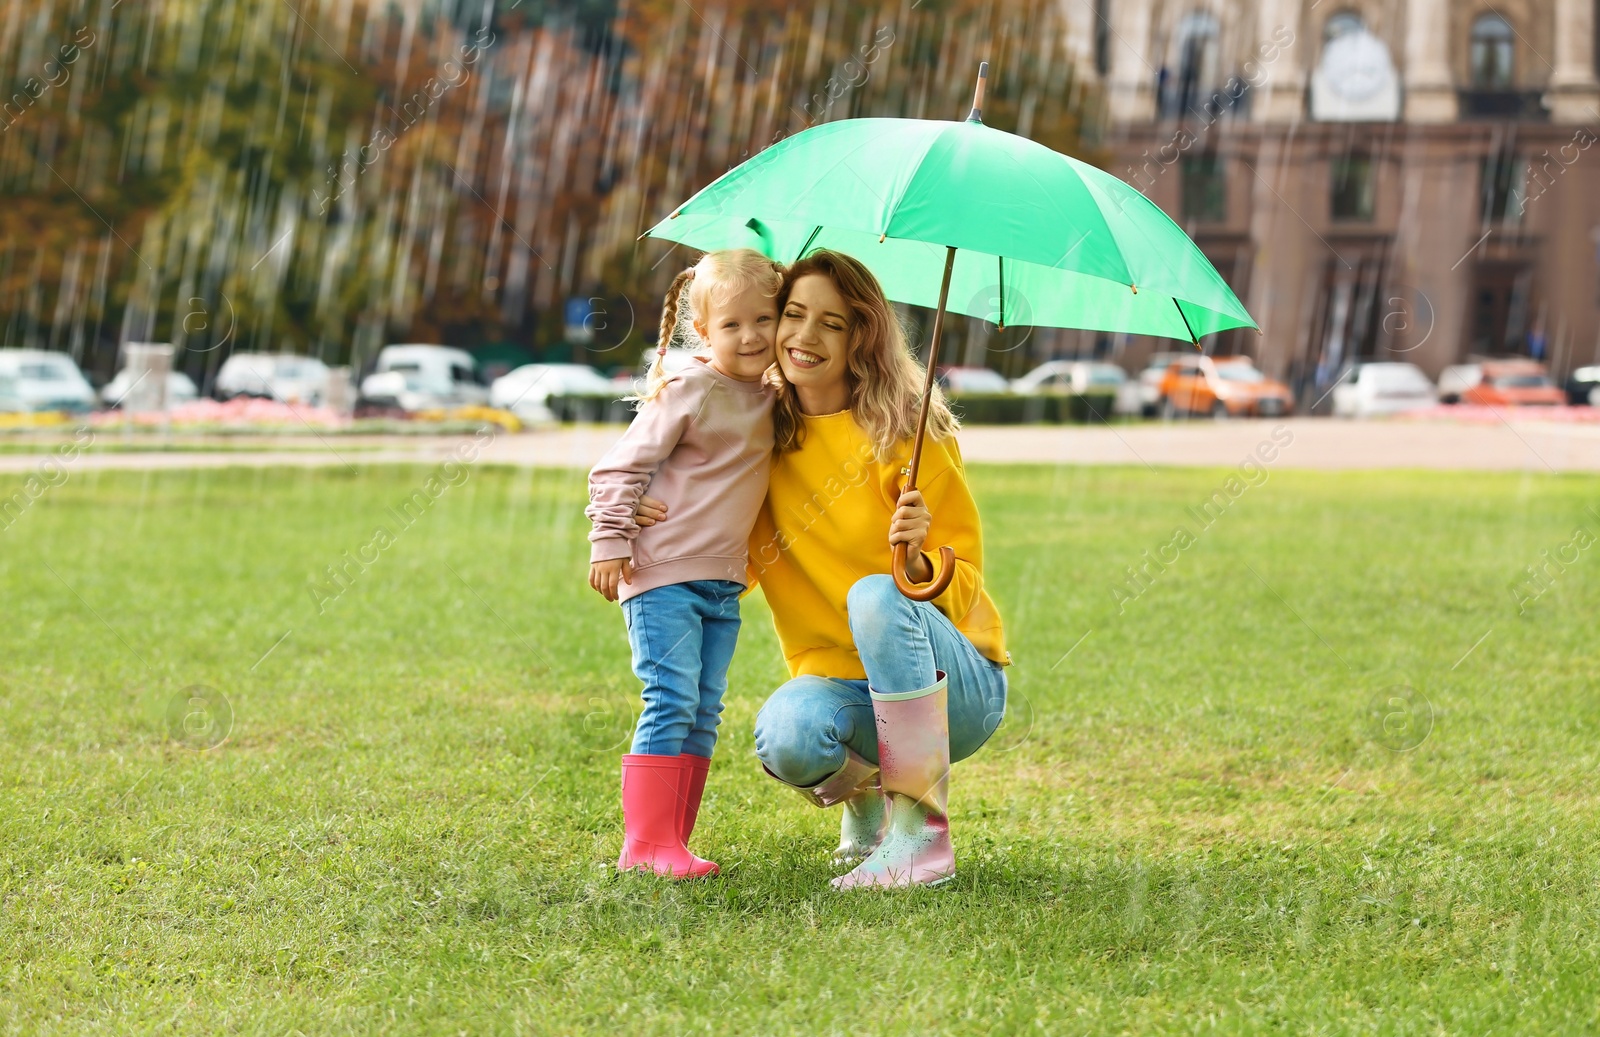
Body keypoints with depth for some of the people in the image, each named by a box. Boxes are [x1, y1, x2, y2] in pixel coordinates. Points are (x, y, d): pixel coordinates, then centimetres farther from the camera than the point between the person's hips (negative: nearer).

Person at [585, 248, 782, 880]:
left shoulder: (770, 400, 11)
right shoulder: (687, 391, -10)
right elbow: (621, 466, -9)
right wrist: (610, 542, -13)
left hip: (723, 583, 7)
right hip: (663, 574, -7)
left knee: (704, 714, 6)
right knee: (671, 703, -12)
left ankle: (673, 841, 11)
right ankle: (646, 843, -10)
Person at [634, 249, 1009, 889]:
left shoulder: (908, 435, -8)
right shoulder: (765, 437, 3)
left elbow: (964, 581, -8)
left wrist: (919, 562, -31)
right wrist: (661, 528, -14)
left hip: (954, 683, -2)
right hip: (842, 685, 2)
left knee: (876, 595, -34)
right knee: (785, 735, -32)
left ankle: (923, 831, -25)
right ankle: (864, 794, 6)